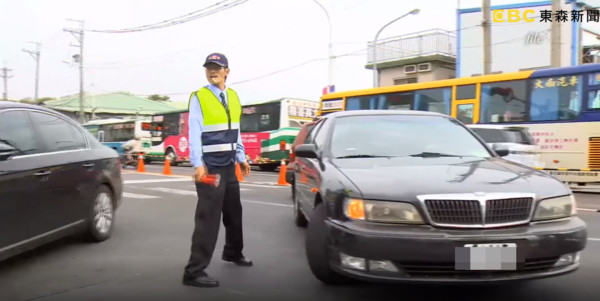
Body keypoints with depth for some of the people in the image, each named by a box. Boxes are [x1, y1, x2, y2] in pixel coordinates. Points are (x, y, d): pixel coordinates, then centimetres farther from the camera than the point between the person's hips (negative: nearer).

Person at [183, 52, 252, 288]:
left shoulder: (234, 98, 11)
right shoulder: (198, 98, -8)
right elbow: (194, 133, -15)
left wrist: (241, 158, 15)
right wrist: (198, 164, -25)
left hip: (229, 166, 7)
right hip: (209, 167, -7)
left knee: (234, 213, 20)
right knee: (208, 218, -10)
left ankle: (233, 253, 42)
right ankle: (194, 271, -4)